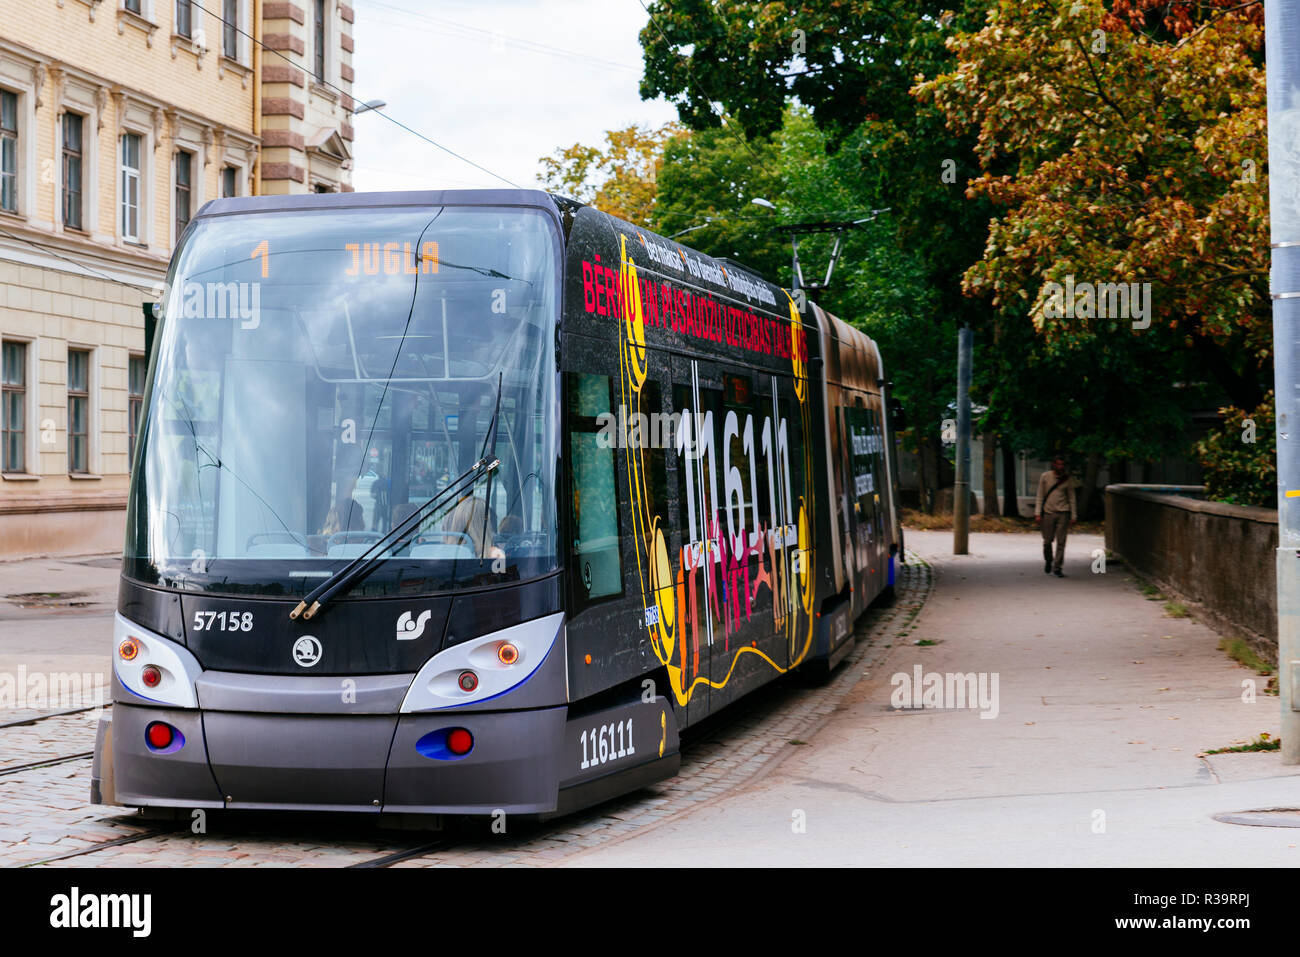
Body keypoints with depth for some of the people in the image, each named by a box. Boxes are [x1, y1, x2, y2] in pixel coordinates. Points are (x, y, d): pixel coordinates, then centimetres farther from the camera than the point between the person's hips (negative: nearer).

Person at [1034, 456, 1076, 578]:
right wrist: (1037, 513, -2)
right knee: (1047, 541, 4)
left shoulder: (1068, 479, 5)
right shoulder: (1045, 476, 3)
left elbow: (1071, 498, 10)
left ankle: (1057, 568, -1)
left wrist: (1073, 516, 6)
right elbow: (1040, 496, 5)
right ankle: (1048, 562, 29)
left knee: (1061, 542, -5)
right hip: (1048, 513, 0)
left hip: (1063, 513, 0)